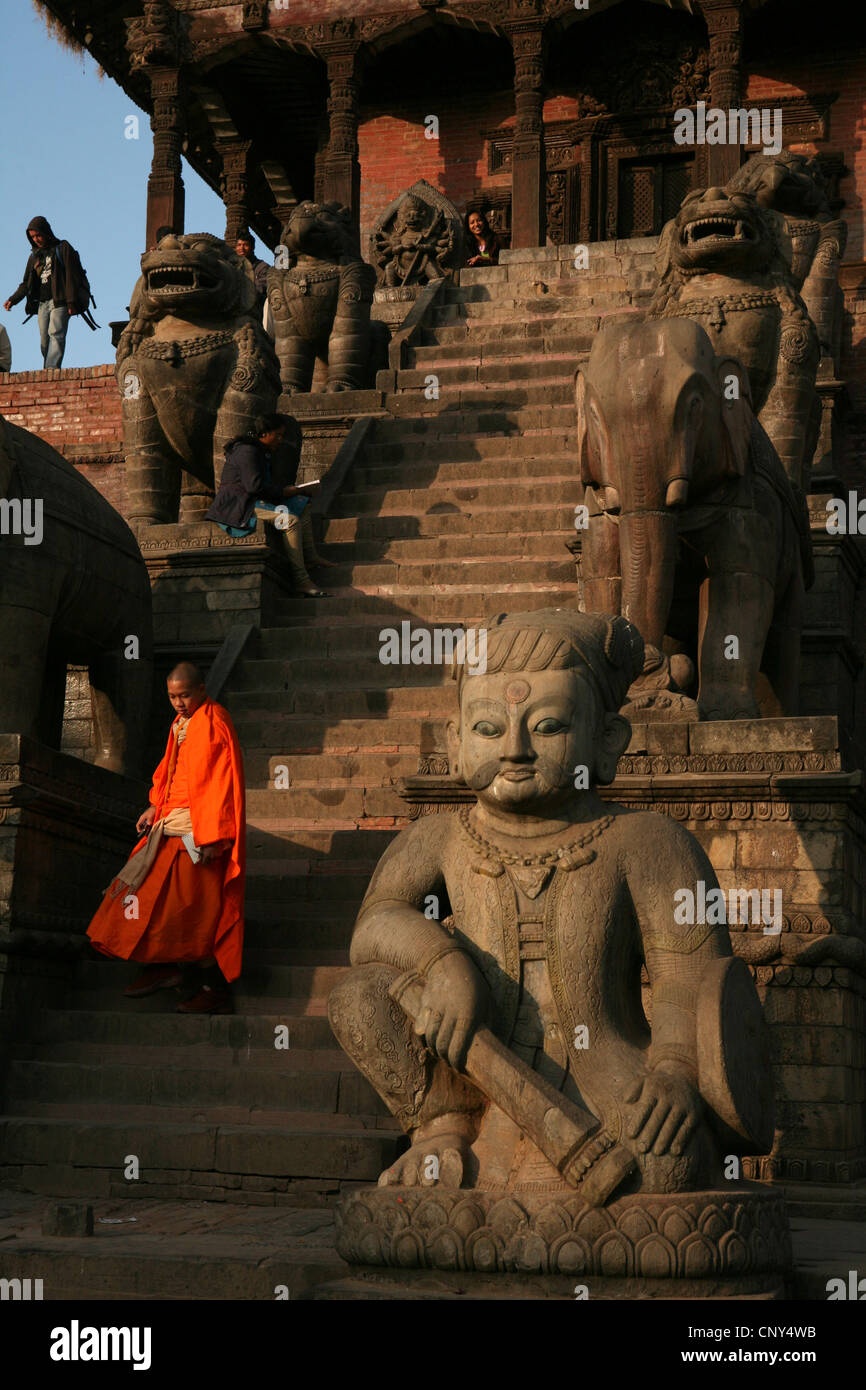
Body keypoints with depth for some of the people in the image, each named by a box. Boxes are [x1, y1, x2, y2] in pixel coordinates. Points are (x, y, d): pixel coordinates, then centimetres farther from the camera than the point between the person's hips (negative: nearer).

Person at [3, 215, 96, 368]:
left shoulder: (63, 248, 4)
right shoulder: (34, 256, 21)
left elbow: (71, 277, -4)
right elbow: (26, 284, 21)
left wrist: (71, 301, -13)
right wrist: (13, 299, 5)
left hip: (59, 302, -6)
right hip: (42, 303, 6)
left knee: (56, 335, -20)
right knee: (44, 342, -2)